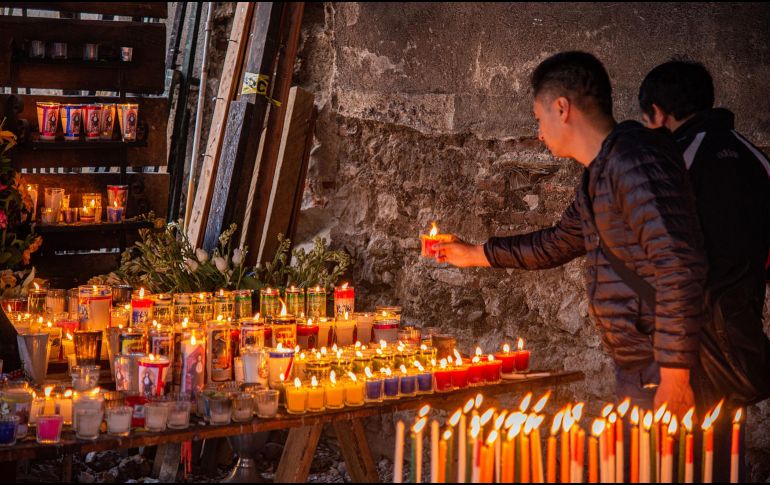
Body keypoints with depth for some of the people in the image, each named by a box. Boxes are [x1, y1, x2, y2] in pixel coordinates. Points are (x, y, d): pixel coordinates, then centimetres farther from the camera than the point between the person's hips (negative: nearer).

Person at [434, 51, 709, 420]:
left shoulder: (634, 163, -18)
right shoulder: (599, 174, 16)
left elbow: (680, 267, -25)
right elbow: (558, 243, 33)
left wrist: (674, 375, -25)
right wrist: (474, 254, 38)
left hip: (664, 371, -10)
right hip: (634, 373, 10)